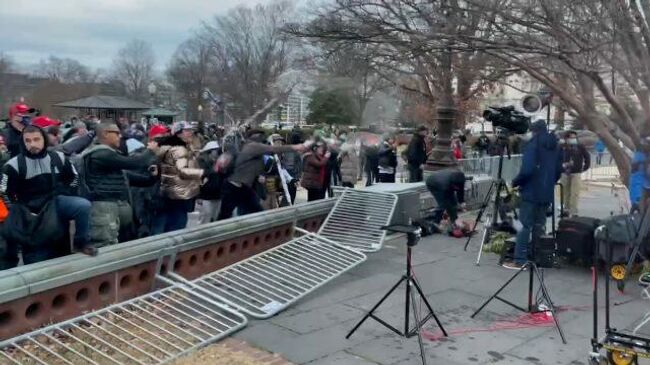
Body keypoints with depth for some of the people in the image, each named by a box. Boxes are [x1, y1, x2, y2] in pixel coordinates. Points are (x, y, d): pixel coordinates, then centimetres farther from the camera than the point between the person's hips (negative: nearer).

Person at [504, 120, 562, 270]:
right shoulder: (556, 146, 12)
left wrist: (515, 183, -6)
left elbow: (527, 169, -19)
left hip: (531, 192, -7)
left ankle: (520, 260, -6)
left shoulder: (532, 144, -10)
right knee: (539, 225, 12)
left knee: (525, 225, -5)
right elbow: (559, 170, 16)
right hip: (547, 193, 7)